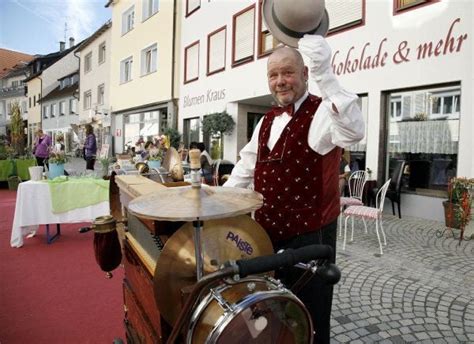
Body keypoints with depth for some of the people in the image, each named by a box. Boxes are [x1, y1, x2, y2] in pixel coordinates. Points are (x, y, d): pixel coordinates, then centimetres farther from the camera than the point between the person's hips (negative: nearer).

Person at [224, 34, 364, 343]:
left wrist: (325, 74, -44)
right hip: (266, 232, 8)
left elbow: (354, 131, -38)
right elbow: (246, 166, 16)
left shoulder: (322, 113, -15)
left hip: (309, 234, -7)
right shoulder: (267, 121, 10)